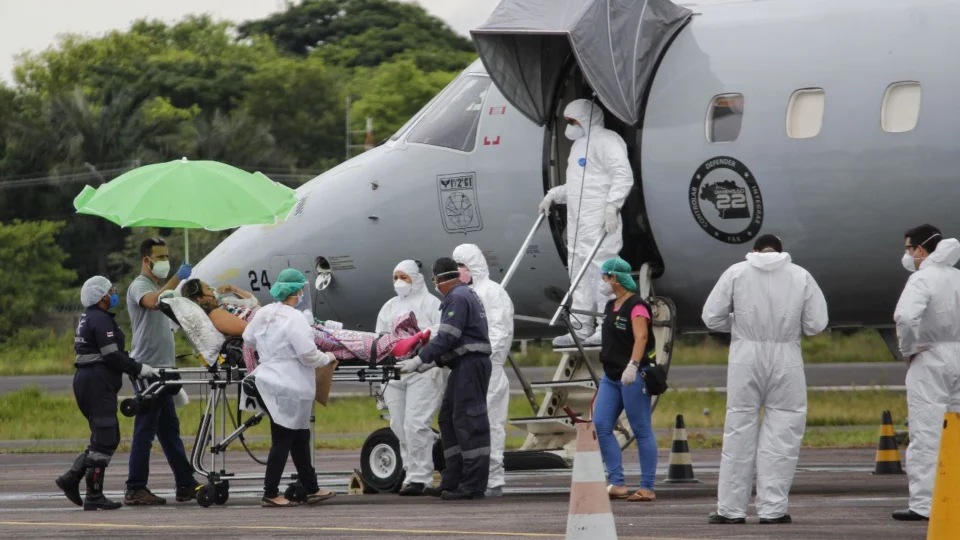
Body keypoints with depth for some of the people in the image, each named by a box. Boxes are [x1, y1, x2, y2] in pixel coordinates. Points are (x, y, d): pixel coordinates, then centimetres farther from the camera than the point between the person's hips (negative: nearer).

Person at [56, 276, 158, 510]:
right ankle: (94, 496, -8)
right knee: (105, 439, -8)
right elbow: (112, 356, -18)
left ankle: (71, 478, 10)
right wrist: (139, 369, -9)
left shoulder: (88, 318, 20)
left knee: (103, 439, 14)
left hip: (85, 379, 10)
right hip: (97, 383, -10)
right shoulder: (101, 320, -12)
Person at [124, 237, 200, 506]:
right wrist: (177, 279, -34)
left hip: (162, 368, 10)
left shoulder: (159, 286, 22)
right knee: (145, 430, -9)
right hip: (148, 368, -10)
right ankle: (135, 491, -8)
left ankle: (186, 485, 16)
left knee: (169, 429, 12)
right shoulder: (140, 286, -8)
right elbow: (152, 301, -33)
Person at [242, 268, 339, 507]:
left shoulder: (263, 313, 4)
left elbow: (248, 341, 17)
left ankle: (311, 489, 24)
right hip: (289, 388, -9)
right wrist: (328, 358, -2)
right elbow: (308, 355, -21)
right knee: (283, 441, -1)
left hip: (270, 381, 9)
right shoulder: (294, 319, -20)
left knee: (300, 438, 17)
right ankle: (270, 495, 2)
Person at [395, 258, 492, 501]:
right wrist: (431, 363, 20)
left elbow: (446, 338, -19)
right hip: (465, 365, 11)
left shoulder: (458, 299, -12)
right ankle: (452, 482, 12)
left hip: (470, 365, -11)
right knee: (448, 420, 12)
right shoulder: (466, 295, 21)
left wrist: (418, 361, -15)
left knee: (468, 422, -10)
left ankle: (473, 485, -11)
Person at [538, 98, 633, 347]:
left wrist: (612, 205, -26)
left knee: (601, 269, -11)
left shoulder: (605, 141, -8)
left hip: (599, 222, -10)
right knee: (579, 273, 10)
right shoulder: (580, 143, 24)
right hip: (578, 222, 10)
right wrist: (553, 196, 19)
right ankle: (582, 329, 14)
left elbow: (623, 175, -18)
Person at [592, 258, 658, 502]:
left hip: (633, 376, -9)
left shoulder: (636, 306, -11)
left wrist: (633, 365, -36)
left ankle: (647, 488, 0)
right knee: (601, 426, 1)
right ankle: (617, 483, 3)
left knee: (642, 430, -3)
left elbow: (641, 338, -24)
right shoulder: (611, 306, 16)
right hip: (611, 376, 9)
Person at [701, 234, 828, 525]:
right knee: (781, 434, 5)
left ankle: (730, 508, 8)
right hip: (786, 357, 0)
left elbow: (712, 317, 2)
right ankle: (772, 508, 3)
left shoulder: (737, 272, 4)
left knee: (739, 431, 6)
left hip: (746, 356, 0)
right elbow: (816, 324, 2)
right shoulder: (801, 276, 5)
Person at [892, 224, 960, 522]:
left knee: (925, 435, -5)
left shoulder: (922, 279, -12)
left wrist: (908, 349, -11)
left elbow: (907, 317, -28)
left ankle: (923, 504, -8)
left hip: (930, 360, -7)